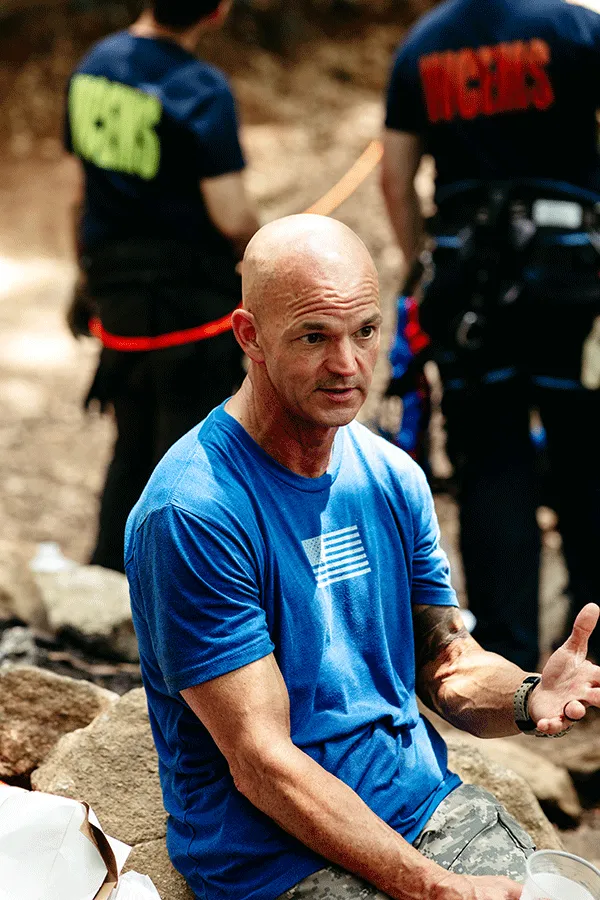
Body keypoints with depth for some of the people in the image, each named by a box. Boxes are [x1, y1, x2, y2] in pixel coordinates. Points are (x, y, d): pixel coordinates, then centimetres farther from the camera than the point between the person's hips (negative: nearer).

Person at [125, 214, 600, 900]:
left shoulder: (393, 479, 6)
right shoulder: (191, 512, -18)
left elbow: (444, 663, 9)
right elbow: (263, 763, -18)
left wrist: (527, 696, -14)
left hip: (427, 802, 7)